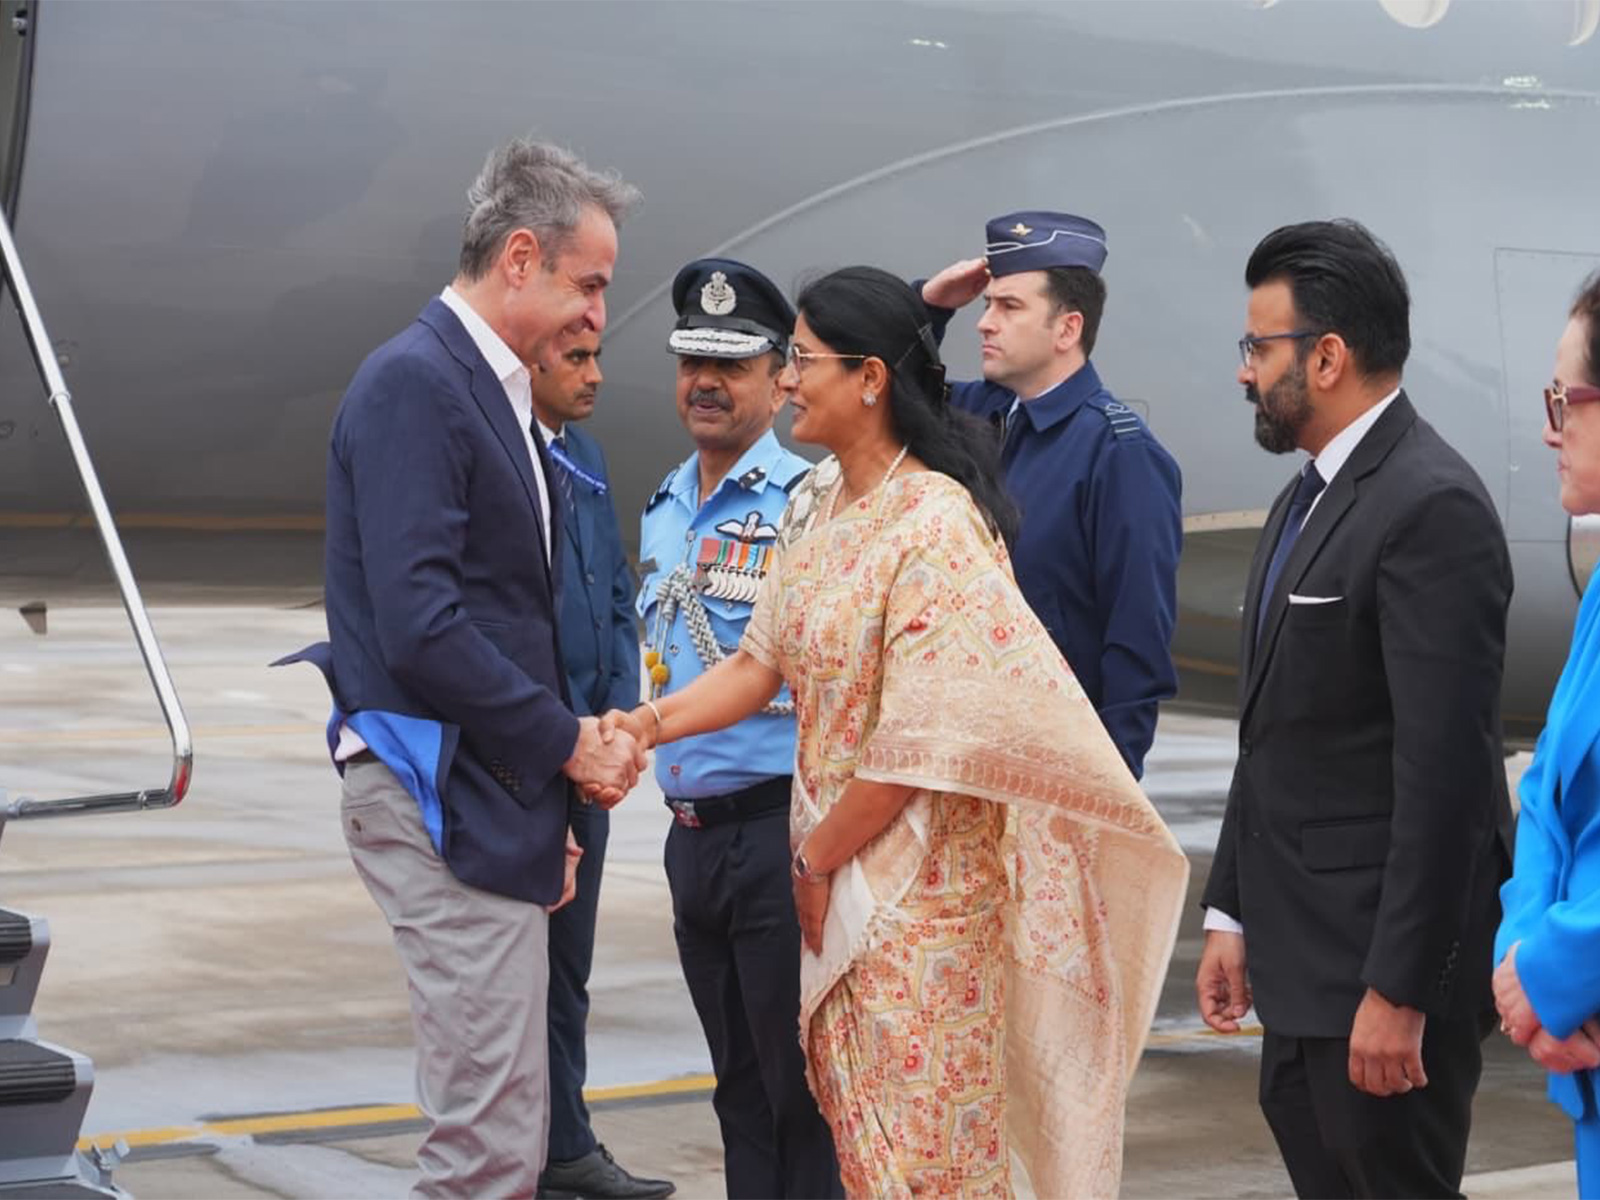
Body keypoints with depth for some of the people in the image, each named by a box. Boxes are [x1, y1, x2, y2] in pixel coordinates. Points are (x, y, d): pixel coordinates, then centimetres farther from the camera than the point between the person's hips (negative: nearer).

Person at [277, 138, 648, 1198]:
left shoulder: (491, 391, 17)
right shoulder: (414, 381, -13)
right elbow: (418, 627, -21)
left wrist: (544, 804, 15)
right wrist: (564, 743, -12)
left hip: (493, 792, 10)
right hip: (442, 795, -10)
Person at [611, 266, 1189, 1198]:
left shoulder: (938, 527, -20)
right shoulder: (818, 503, 6)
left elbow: (919, 747, -21)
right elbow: (764, 661, 8)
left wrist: (817, 860, -12)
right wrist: (647, 724, -7)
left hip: (922, 880, -8)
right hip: (833, 865, 8)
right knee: (853, 1119, 15)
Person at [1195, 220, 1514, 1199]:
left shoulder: (1431, 508, -17)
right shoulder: (1312, 495, 14)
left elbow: (1445, 770, -21)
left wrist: (1397, 990, -22)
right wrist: (1234, 911, 17)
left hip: (1386, 961, -9)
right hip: (1305, 953, 9)